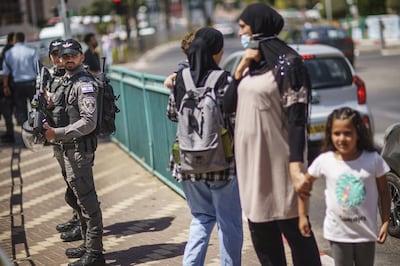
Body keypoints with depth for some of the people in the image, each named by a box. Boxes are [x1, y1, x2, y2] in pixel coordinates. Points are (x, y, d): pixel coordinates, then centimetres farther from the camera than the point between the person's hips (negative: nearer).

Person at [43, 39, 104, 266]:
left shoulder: (84, 83, -14)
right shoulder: (68, 81, 15)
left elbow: (88, 122, -22)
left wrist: (58, 134, -21)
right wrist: (52, 130, 6)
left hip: (81, 147, -10)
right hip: (70, 148, 10)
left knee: (87, 199, -8)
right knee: (80, 196, 17)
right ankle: (88, 245, 28)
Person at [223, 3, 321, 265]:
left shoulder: (287, 63, -10)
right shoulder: (251, 63, 12)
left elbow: (297, 118, -15)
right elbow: (228, 106, 9)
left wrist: (296, 165, -22)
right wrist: (240, 69, -3)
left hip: (277, 158, -8)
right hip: (250, 156, 8)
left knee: (293, 226, -2)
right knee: (259, 227, 13)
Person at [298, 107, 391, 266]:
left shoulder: (373, 160, -10)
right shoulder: (324, 161, -10)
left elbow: (383, 192, -1)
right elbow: (305, 184, 3)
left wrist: (385, 222, -5)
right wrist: (302, 216, 2)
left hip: (366, 231, 0)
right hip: (338, 233, 0)